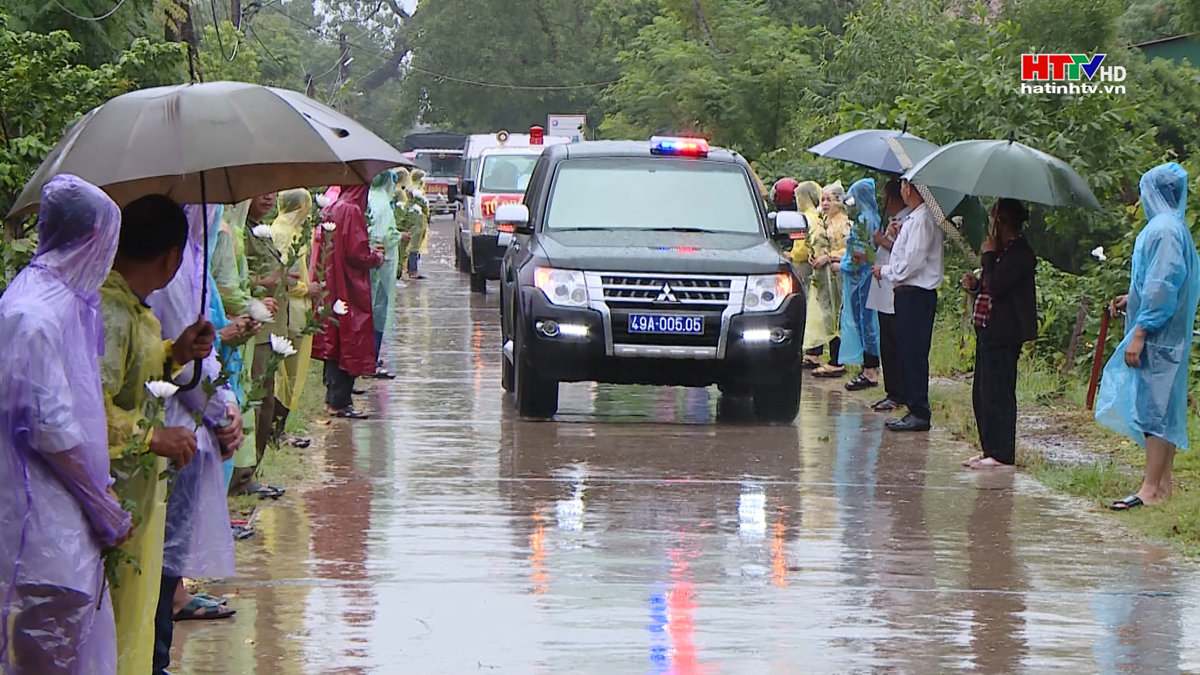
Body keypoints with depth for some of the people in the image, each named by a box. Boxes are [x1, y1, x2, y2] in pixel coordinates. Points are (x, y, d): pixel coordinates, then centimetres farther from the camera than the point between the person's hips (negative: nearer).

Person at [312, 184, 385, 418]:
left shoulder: (331, 209, 9)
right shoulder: (352, 211, -17)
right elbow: (357, 253, -22)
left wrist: (371, 253, 19)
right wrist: (377, 258, 0)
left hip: (331, 289, 9)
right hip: (350, 289, -9)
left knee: (335, 342, 15)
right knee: (350, 342, -3)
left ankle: (333, 398, 20)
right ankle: (339, 402, -3)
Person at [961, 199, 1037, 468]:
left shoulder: (1020, 253, -15)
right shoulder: (1004, 250, 16)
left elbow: (996, 286, -23)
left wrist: (989, 255, -12)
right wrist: (975, 285, 6)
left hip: (1003, 334, -11)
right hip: (988, 330, 11)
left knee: (997, 393, -7)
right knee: (982, 393, 13)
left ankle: (1001, 455, -3)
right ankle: (990, 449, 19)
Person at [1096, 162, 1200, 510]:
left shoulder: (1164, 230, -16)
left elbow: (1163, 286, -22)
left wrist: (1140, 333, -23)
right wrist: (1133, 299, 31)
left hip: (1158, 335, -10)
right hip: (1169, 335, 10)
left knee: (1153, 407, -9)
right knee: (1163, 408, 12)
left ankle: (1151, 489, -10)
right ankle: (1163, 482, 17)